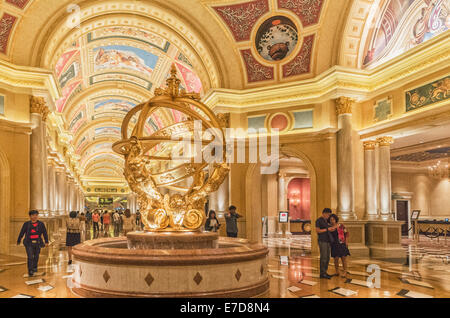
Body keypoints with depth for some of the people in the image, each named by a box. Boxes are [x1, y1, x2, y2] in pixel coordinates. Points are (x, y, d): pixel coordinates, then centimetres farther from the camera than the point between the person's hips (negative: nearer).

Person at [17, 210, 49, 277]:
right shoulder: (26, 224, -2)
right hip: (29, 243, -2)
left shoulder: (41, 224, 0)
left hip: (37, 243, 2)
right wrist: (18, 241, 14)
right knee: (30, 257, -12)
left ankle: (34, 267, 41)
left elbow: (45, 233, 2)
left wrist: (46, 242, -2)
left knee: (36, 257, 16)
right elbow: (21, 233, 7)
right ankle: (30, 271, -7)